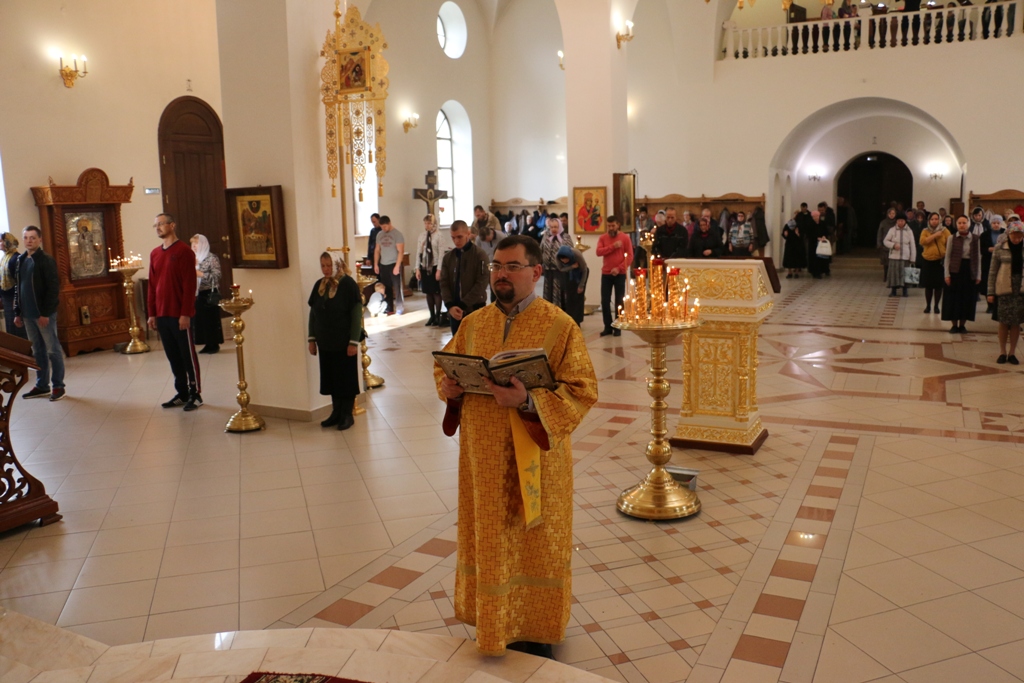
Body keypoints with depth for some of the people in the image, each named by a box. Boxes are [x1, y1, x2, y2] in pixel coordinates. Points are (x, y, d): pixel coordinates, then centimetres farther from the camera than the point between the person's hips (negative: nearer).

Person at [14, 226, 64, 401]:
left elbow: (53, 288, -14)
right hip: (28, 314, 7)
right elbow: (18, 288, 17)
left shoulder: (46, 260, -8)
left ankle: (58, 386, 8)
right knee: (37, 351, 13)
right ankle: (42, 385, 21)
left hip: (44, 314, -7)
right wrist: (18, 312, 12)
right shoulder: (21, 260, 12)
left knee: (53, 350, 1)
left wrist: (45, 312, -18)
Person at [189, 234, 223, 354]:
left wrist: (199, 273, -17)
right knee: (200, 319, 5)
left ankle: (215, 344, 6)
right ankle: (208, 344, 13)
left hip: (210, 294, -6)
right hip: (198, 294, 7)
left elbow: (217, 275, -13)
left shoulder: (212, 258, -6)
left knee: (211, 319, -2)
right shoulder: (194, 258, 13)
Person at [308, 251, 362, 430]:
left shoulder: (348, 285, -12)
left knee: (346, 378, 5)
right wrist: (311, 339, 8)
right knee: (331, 378, 12)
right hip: (325, 342, 5)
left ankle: (347, 415, 16)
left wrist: (354, 341, -16)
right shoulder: (319, 285, 5)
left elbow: (356, 314, -14)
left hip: (344, 342, -5)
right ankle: (336, 412, 25)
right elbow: (313, 313, 11)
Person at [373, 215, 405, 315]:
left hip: (394, 264, -5)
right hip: (383, 265, 5)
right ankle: (389, 309, 14)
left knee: (397, 287, -1)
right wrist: (376, 264, 8)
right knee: (386, 288, 7)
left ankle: (400, 309, 7)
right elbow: (377, 250, 15)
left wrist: (397, 266, -17)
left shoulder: (397, 234, -7)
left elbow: (401, 251, -11)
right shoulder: (379, 235, 10)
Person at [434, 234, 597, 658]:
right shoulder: (474, 323, 5)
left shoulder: (560, 326, -11)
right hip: (483, 457, 4)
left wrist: (528, 401, -29)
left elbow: (582, 390, -15)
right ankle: (496, 625, 36)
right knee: (490, 541, 15)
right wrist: (448, 386, -8)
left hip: (534, 460, -4)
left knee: (534, 544, 10)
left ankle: (533, 633, 30)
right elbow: (444, 366, 16)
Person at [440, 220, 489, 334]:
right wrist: (450, 306, -12)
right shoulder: (447, 258, 8)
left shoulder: (480, 255, -6)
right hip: (454, 310, 4)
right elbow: (444, 284, 5)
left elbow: (481, 284, -12)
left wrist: (463, 306, -15)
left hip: (475, 309, -4)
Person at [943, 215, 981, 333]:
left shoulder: (976, 239, 1)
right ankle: (954, 325, 11)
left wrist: (978, 275, 2)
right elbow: (947, 257, 0)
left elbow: (978, 258, 5)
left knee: (967, 298, 6)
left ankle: (962, 324, 16)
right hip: (955, 270, -1)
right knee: (953, 298, 2)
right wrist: (947, 274, -6)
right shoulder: (952, 238, -1)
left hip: (969, 271, 1)